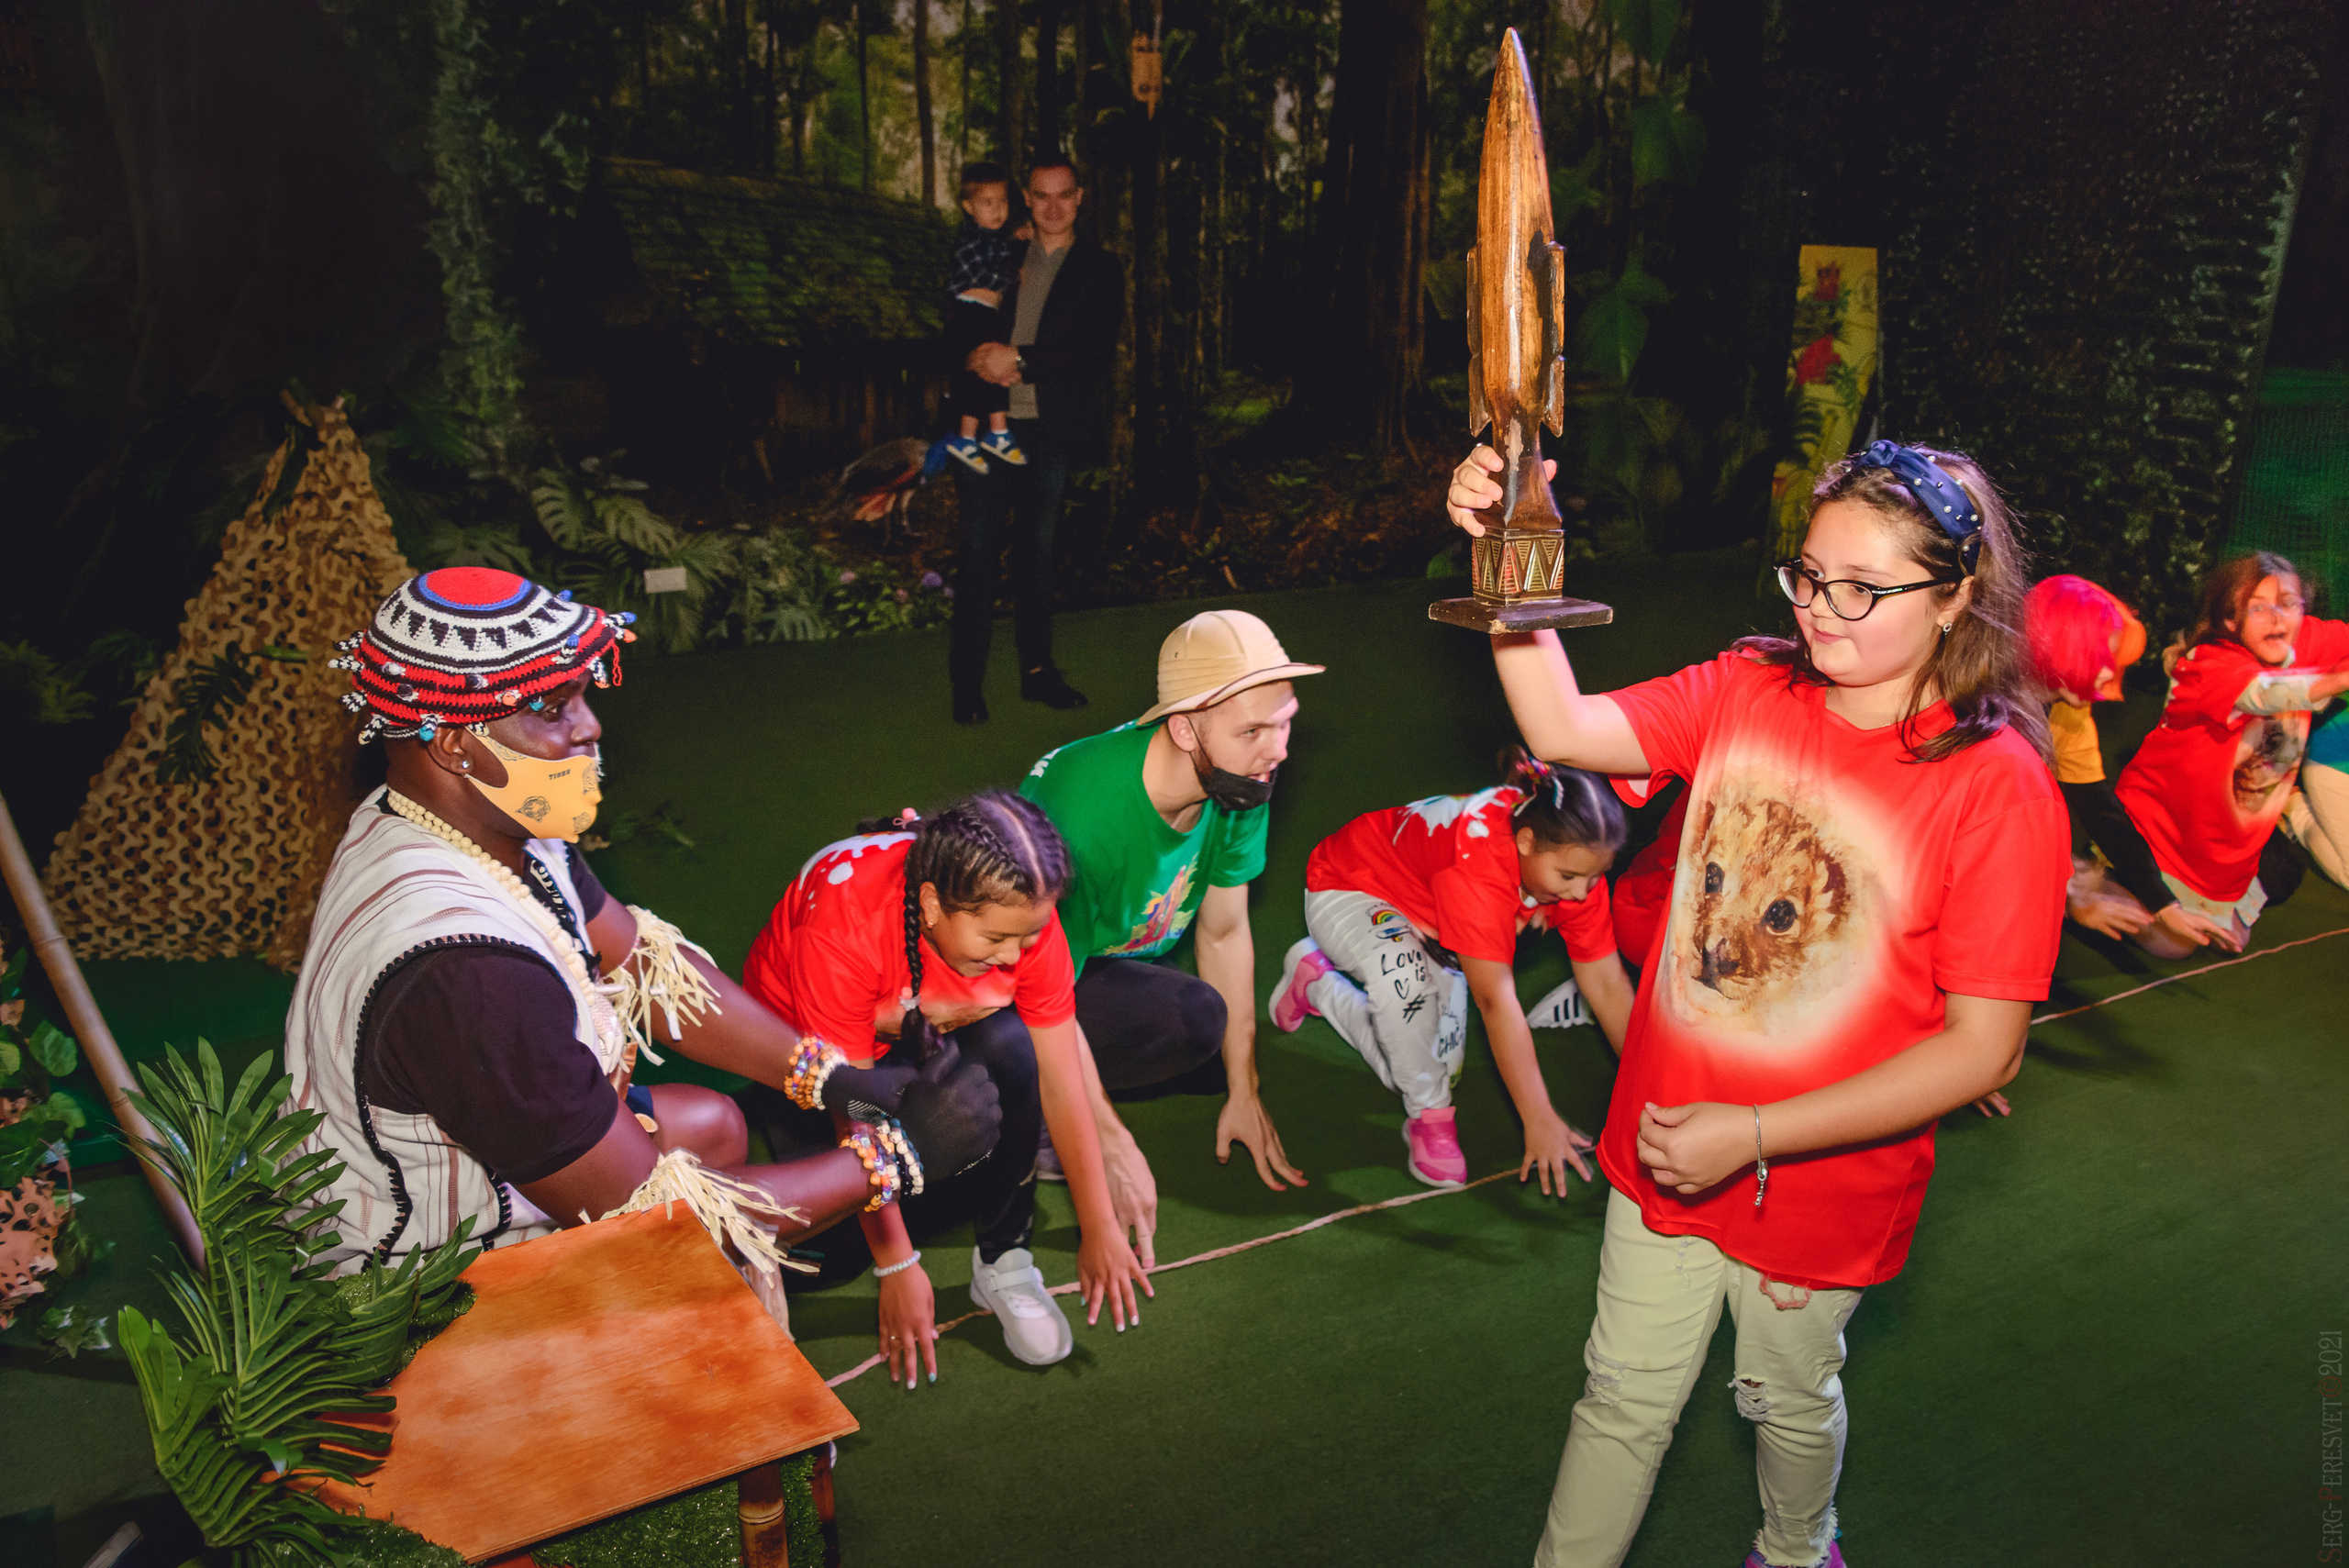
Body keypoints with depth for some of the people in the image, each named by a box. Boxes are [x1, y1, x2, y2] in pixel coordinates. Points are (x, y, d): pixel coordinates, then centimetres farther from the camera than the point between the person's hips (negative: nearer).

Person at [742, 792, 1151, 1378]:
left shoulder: (1024, 912, -26)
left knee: (1010, 1050, -32)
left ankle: (1004, 1260, -14)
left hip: (934, 1032, 3)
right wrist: (897, 1266, -25)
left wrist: (1101, 1230, -15)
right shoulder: (842, 920, -38)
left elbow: (1060, 1080, -19)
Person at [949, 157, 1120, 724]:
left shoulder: (1100, 269, 6)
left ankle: (1037, 668, 20)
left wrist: (1020, 359, -14)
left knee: (1038, 549, 9)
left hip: (1051, 428, 0)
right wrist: (977, 359, -10)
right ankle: (967, 681, 3)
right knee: (979, 550, -2)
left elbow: (1098, 351, -7)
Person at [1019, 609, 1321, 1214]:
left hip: (1118, 958, 8)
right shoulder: (1083, 814, -38)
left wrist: (1243, 1094, 1)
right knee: (1196, 1019, -28)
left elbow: (1224, 932, -5)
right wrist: (1116, 1146, -24)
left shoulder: (1238, 780, -17)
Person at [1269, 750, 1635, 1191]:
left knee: (1430, 1069, -2)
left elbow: (1608, 985, -15)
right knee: (1404, 971, -41)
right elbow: (1496, 1000, -43)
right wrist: (1539, 1121, -41)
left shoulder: (1575, 857, -22)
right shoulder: (1477, 857, -43)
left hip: (1428, 928, 7)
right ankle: (1430, 1115, -15)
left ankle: (1317, 981, 21)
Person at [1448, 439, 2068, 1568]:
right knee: (1626, 1398, 19)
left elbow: (1983, 1049, -20)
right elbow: (1564, 729, -14)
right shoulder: (1747, 690, -7)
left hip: (1822, 1187, -2)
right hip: (1664, 1141, 3)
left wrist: (1756, 1133, -23)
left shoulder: (2000, 786, -20)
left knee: (1789, 1401, 26)